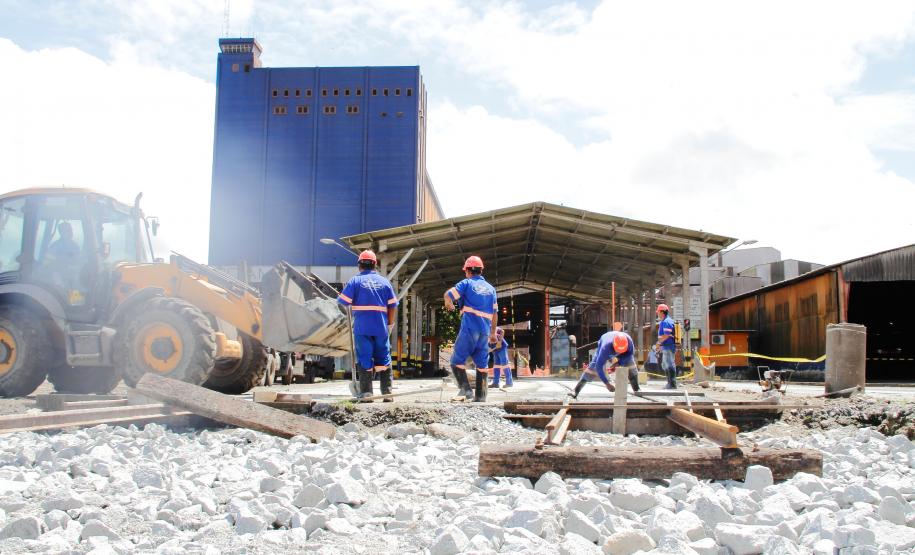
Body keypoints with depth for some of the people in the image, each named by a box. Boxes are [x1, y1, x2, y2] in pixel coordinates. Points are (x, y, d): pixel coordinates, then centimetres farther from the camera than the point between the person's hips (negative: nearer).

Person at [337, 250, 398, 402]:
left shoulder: (355, 281, 0)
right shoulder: (384, 281, 10)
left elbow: (342, 303, -4)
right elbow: (393, 306, 9)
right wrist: (390, 324, 18)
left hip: (362, 328, -3)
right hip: (381, 328, 3)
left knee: (364, 361, 1)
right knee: (384, 360, 10)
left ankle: (366, 394, -3)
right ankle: (387, 393, 9)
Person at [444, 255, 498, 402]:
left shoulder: (467, 283, 2)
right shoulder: (490, 288, 17)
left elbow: (448, 295, -9)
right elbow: (495, 313, 18)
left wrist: (449, 304, 13)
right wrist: (493, 332, 26)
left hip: (469, 329, -5)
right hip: (485, 331, 5)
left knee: (457, 361, 4)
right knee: (482, 364, 10)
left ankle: (466, 389, -11)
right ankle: (480, 396, 7)